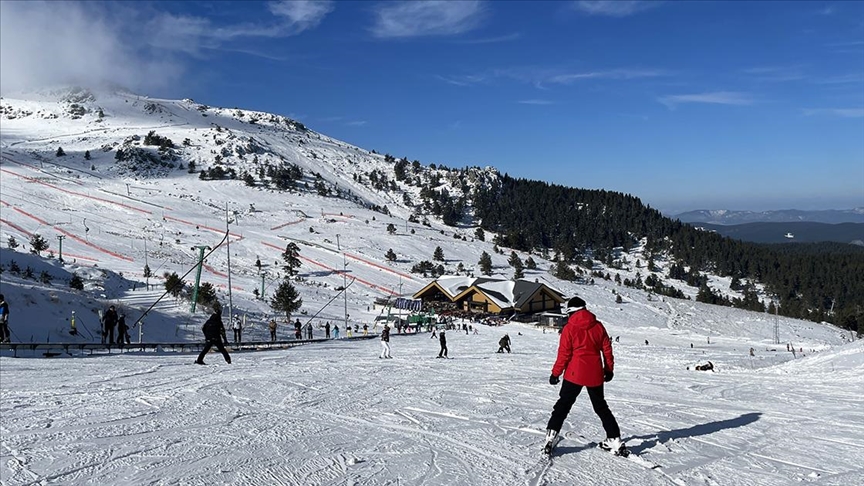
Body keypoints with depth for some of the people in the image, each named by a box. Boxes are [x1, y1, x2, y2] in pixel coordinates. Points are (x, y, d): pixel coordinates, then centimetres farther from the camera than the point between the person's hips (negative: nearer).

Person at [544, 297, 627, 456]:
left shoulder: (569, 328, -7)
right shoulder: (598, 326, 4)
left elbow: (564, 354, -7)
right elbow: (607, 349, 8)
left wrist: (555, 373, 1)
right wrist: (609, 369, 19)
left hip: (575, 374, -3)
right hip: (595, 374, 3)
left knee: (563, 404, 7)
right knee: (601, 407, 15)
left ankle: (551, 433, -3)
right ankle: (615, 440, 13)